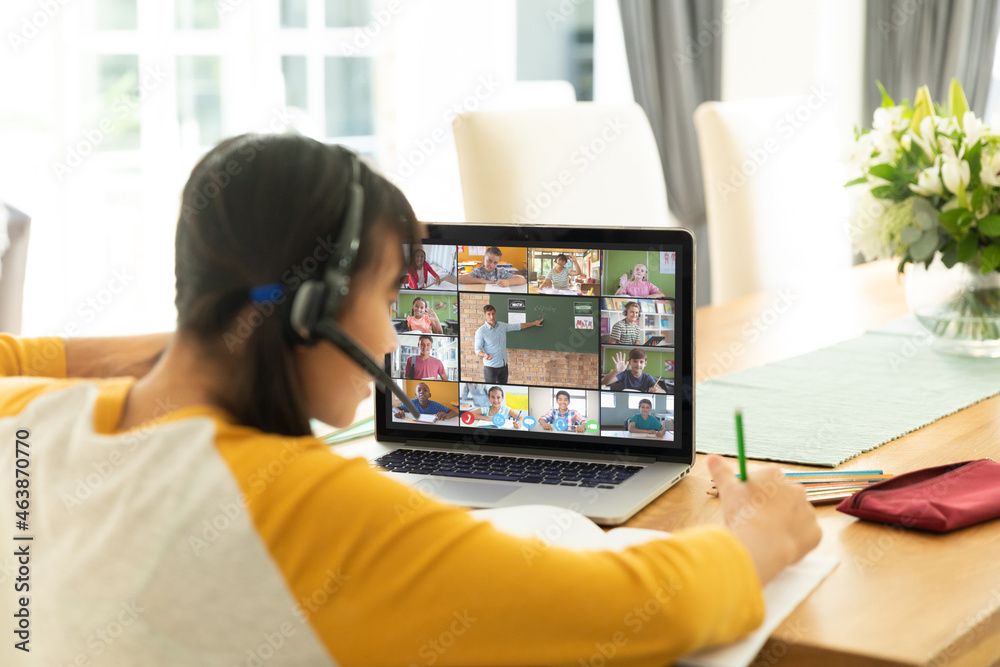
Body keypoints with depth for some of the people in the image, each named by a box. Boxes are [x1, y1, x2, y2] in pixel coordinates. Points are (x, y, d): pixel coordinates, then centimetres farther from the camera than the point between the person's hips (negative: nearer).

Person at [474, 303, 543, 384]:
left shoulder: (502, 326, 4)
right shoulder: (481, 331, -12)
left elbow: (518, 326, 20)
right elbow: (478, 350, -12)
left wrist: (534, 323, 26)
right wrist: (484, 355, -35)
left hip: (503, 365, 5)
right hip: (491, 367, -5)